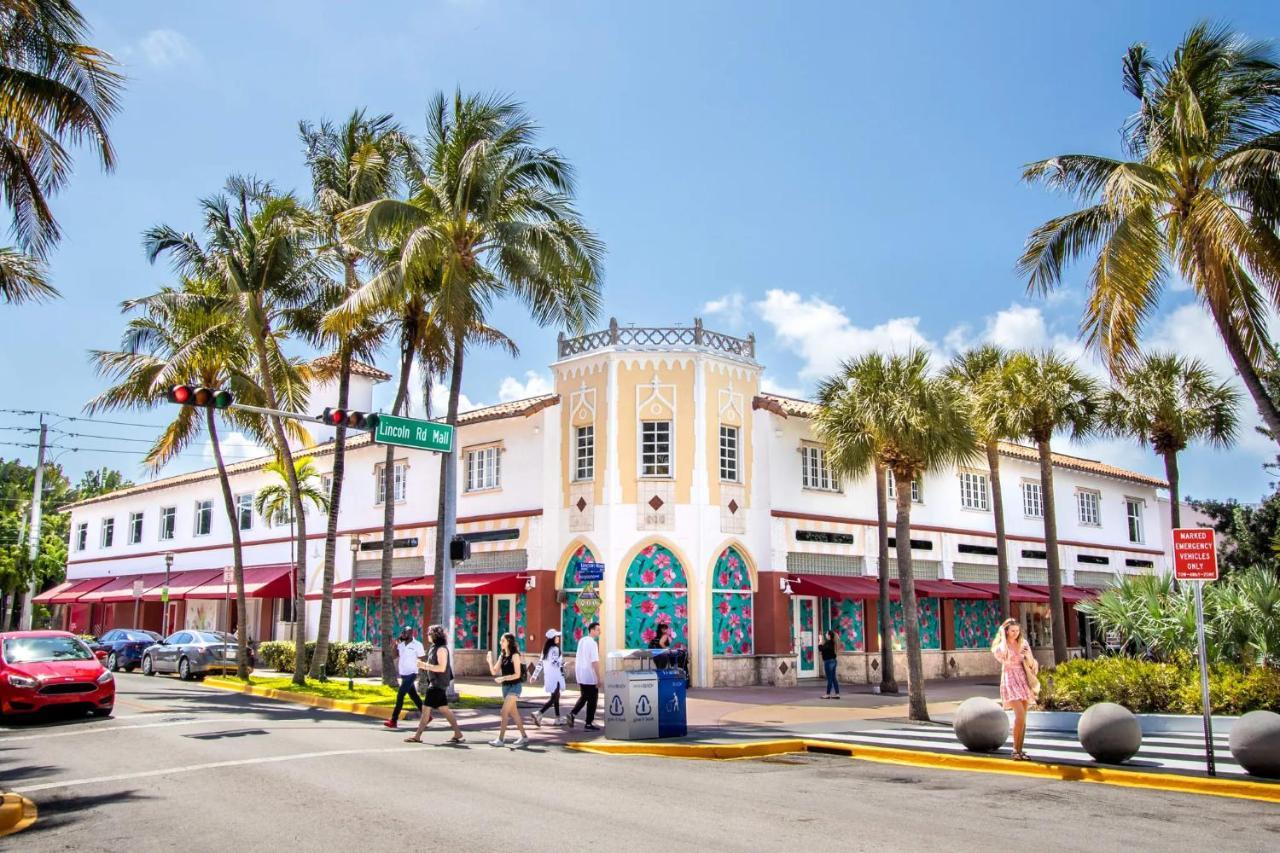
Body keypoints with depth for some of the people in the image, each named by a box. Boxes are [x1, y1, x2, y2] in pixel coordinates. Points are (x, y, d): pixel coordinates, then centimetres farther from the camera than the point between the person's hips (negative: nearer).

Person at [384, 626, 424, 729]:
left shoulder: (417, 645, -11)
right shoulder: (401, 644, 8)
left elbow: (422, 659, -7)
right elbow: (396, 656, 8)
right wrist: (396, 645, -2)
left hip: (411, 674, -7)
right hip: (403, 674, 7)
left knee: (400, 695, -10)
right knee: (414, 696, 13)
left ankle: (393, 721, -7)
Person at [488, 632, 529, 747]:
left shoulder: (515, 655, -12)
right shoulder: (502, 655, 9)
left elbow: (517, 674, -16)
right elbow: (494, 672, 5)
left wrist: (503, 678, -25)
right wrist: (490, 661, -10)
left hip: (514, 687, -8)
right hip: (505, 687, 8)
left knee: (503, 712, -12)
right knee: (513, 714, 12)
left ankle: (501, 739, -9)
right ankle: (524, 737, 22)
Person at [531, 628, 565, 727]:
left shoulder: (546, 648, 10)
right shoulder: (555, 649, -14)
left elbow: (541, 663, 12)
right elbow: (555, 662, -23)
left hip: (548, 676, 9)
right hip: (555, 677, -9)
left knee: (556, 696, 16)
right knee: (553, 698, -7)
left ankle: (558, 718, 19)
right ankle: (539, 713, -20)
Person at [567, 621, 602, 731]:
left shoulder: (581, 641, 8)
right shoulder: (593, 643, -17)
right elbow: (595, 662, -21)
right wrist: (599, 677, -19)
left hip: (580, 675, 8)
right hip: (590, 676, -8)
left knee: (584, 697, 21)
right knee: (592, 699, 4)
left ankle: (573, 713, 4)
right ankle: (589, 724, 7)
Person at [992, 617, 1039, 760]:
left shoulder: (1023, 643, 8)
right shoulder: (1001, 645, -4)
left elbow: (1032, 664, 11)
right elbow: (1002, 656, -28)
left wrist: (1029, 657, -12)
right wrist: (1003, 637, -16)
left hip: (1023, 680, 5)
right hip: (1010, 680, -5)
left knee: (1023, 717, 4)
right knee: (1020, 715, -19)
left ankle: (1019, 750, 11)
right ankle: (1016, 750, -10)